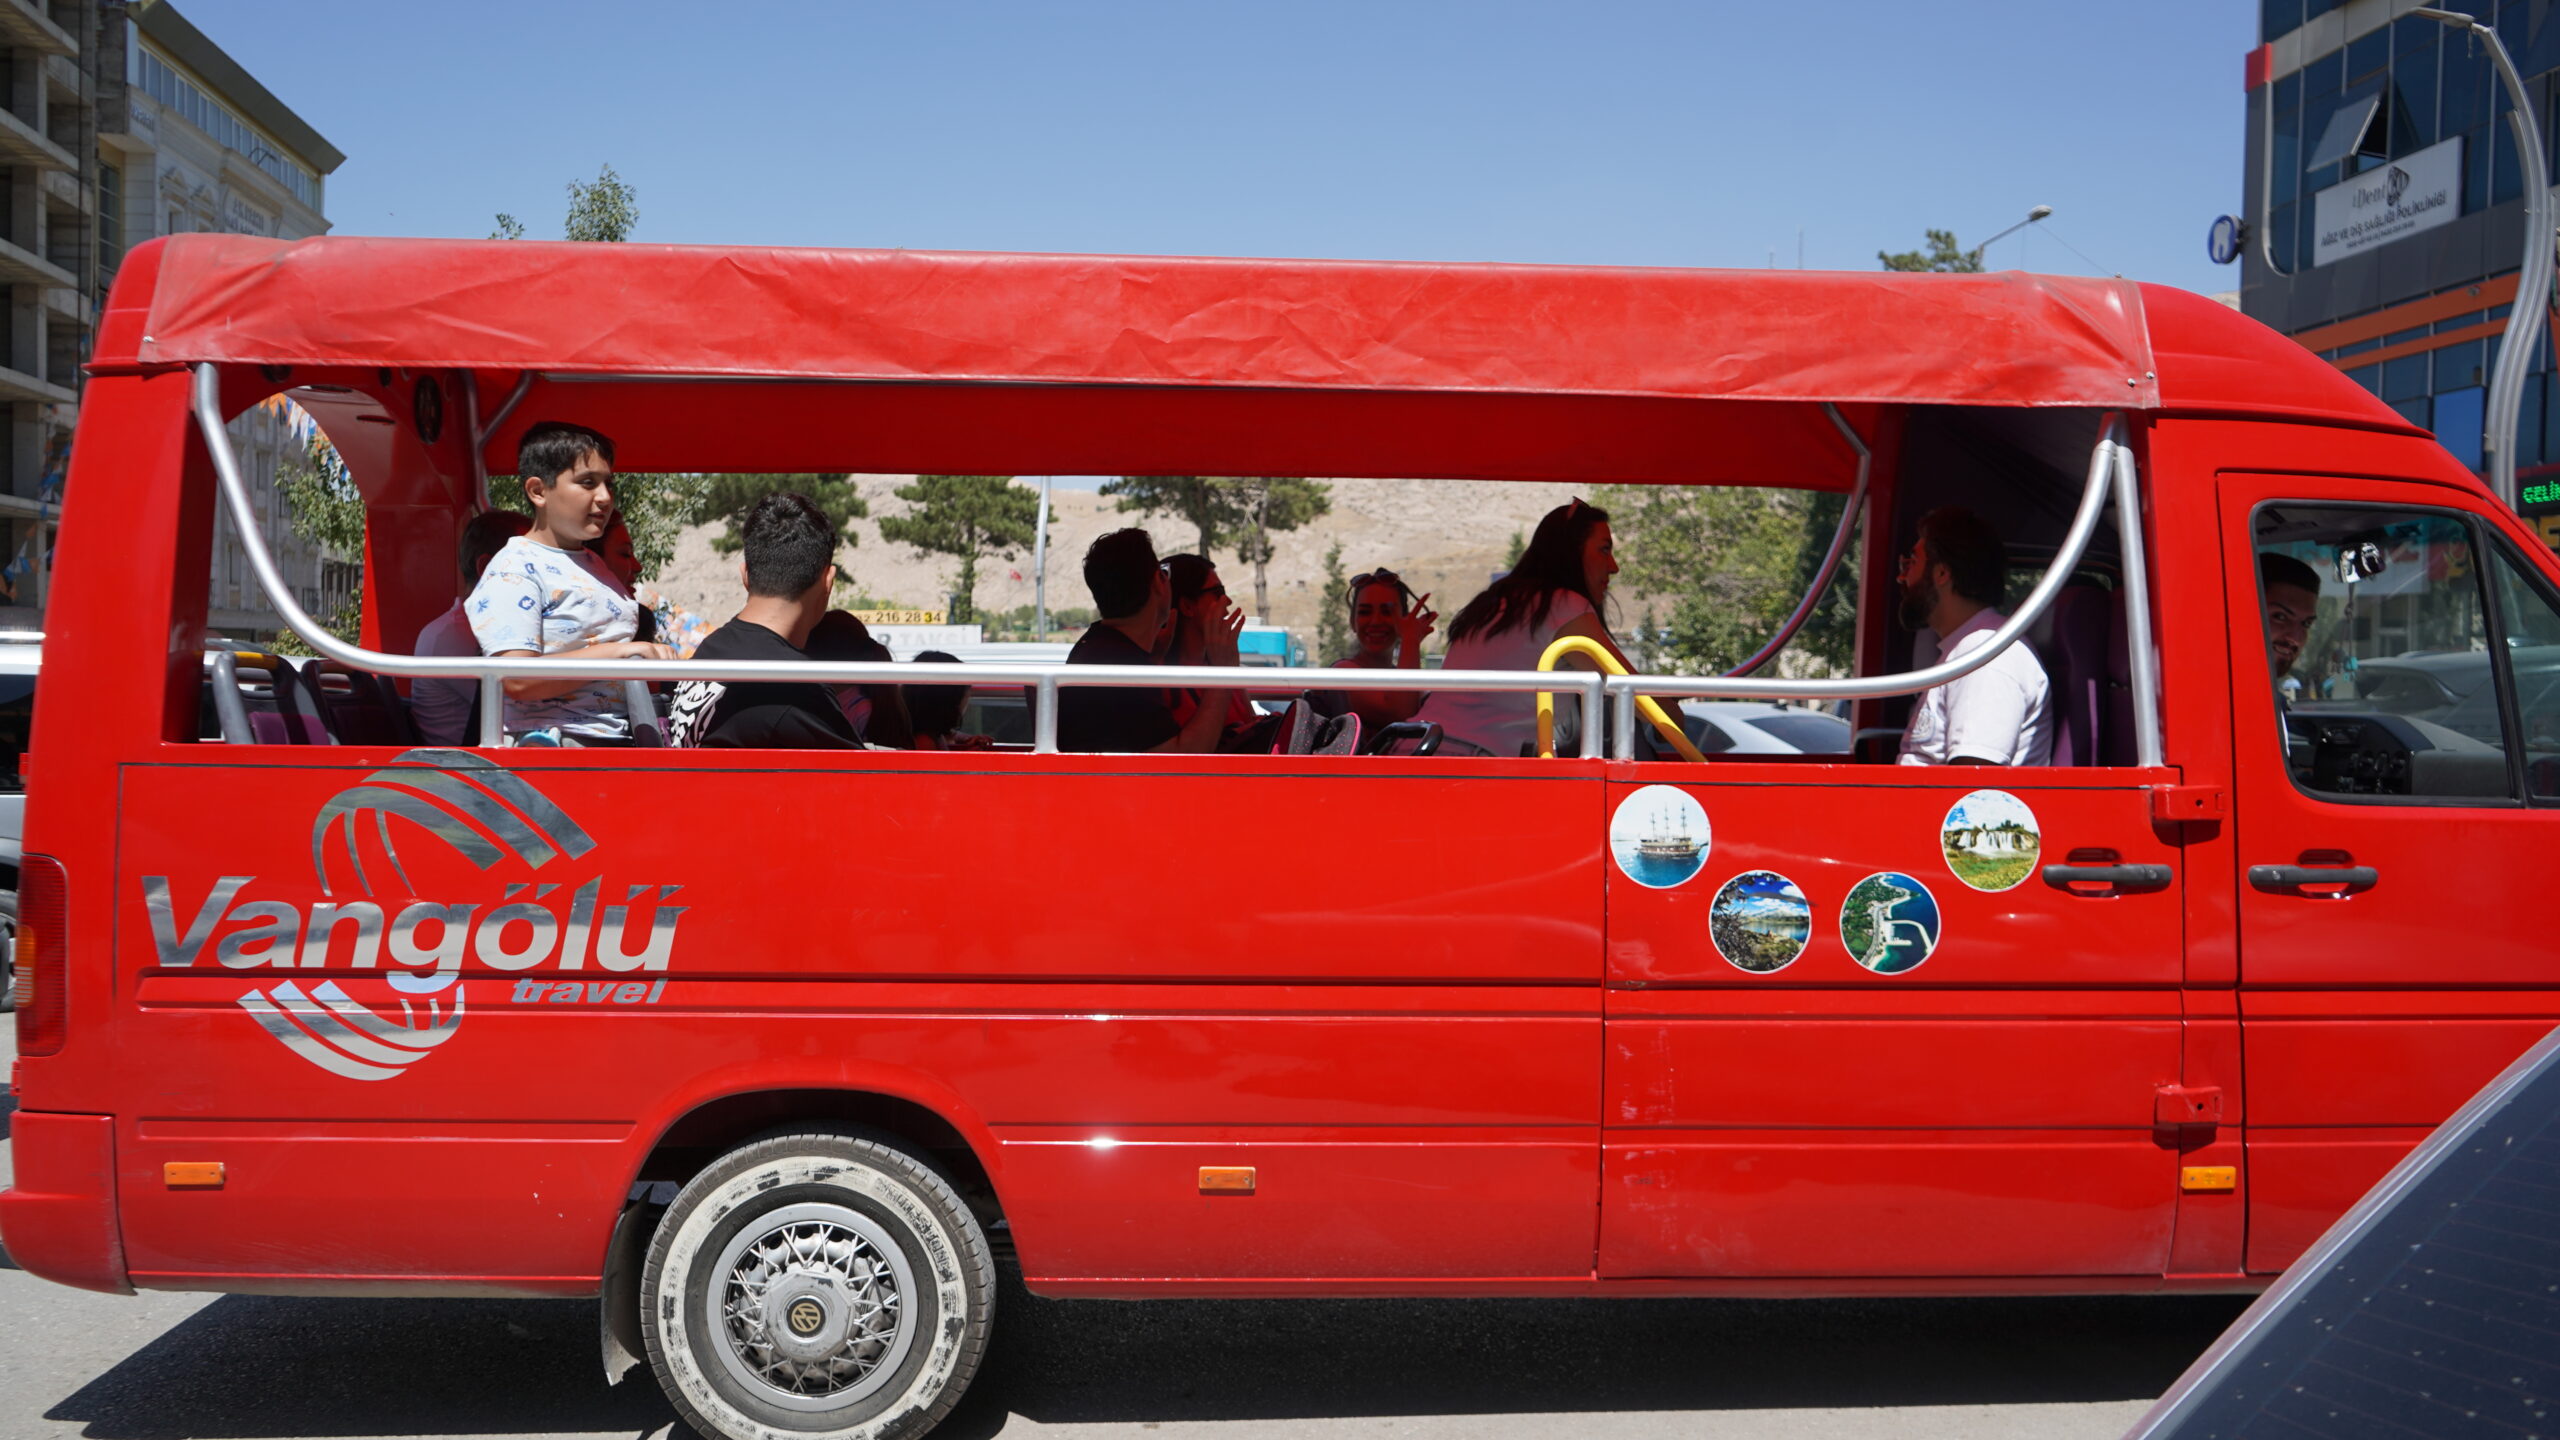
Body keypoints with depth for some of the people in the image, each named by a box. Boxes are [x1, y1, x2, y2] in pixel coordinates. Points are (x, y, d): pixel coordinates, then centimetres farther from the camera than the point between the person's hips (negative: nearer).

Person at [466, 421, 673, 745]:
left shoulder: (594, 565, 23)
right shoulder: (513, 569, -4)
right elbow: (518, 679, -17)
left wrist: (654, 657, 9)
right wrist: (620, 652, -18)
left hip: (623, 740, 8)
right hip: (550, 743, -8)